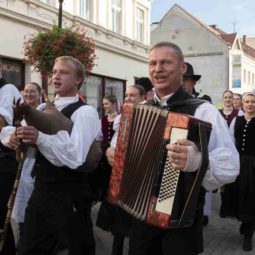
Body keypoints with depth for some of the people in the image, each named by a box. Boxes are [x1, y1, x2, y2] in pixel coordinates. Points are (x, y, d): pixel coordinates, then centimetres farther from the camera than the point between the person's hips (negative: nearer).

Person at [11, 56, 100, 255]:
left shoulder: (85, 112, -13)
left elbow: (75, 158, -26)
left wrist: (40, 138, -35)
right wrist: (18, 138, -7)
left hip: (69, 197, -7)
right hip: (41, 191, 7)